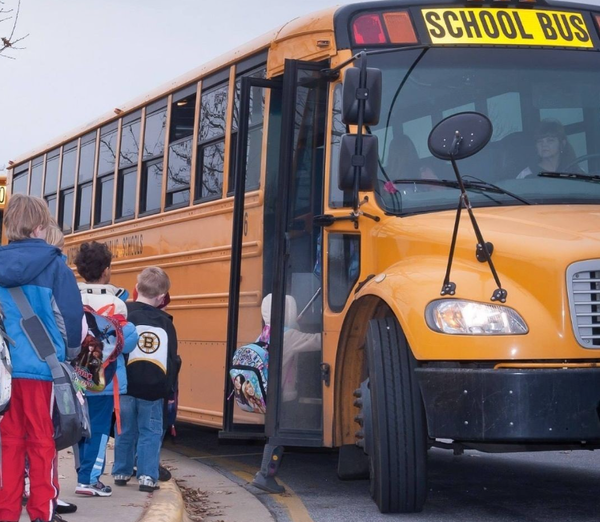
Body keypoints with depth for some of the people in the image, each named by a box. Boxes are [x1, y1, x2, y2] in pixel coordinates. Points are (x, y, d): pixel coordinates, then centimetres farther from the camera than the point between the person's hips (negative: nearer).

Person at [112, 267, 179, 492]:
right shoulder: (165, 322, 3)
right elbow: (172, 360, 8)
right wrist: (168, 390, 16)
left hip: (127, 385, 0)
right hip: (155, 387, 0)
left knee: (125, 430, 13)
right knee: (150, 432, 6)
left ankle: (121, 472, 22)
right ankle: (147, 476, 0)